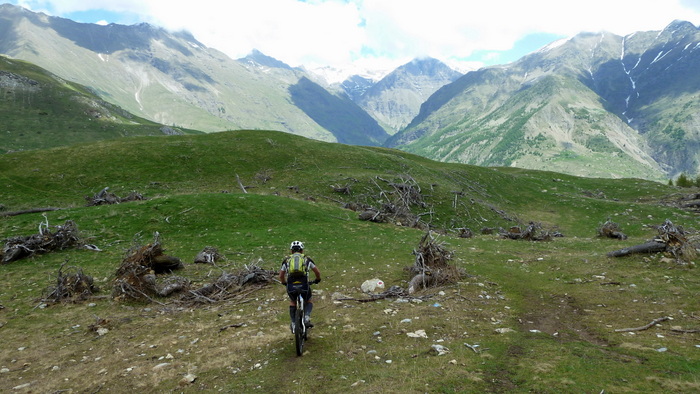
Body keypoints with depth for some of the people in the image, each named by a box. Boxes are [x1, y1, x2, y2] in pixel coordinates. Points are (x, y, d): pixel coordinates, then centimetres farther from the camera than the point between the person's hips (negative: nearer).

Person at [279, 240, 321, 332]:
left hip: (291, 286, 1)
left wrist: (284, 282, 46)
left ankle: (293, 324, 22)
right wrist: (318, 280, 42)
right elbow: (318, 272, 21)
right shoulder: (307, 259, 17)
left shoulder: (286, 259, 19)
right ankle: (307, 317, 3)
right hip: (304, 285, -1)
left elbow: (281, 276, 25)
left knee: (292, 302, 31)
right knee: (308, 302, 27)